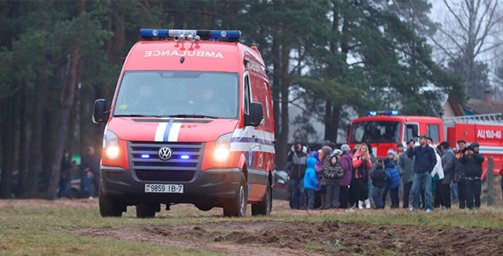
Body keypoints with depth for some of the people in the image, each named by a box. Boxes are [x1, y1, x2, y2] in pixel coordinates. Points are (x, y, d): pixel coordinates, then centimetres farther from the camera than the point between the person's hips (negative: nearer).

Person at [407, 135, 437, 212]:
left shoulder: (430, 150, 2)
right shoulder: (416, 149, 9)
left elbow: (434, 160, 1)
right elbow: (409, 155, -2)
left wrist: (429, 170, -5)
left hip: (426, 173, -3)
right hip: (417, 173, 3)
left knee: (427, 191, -4)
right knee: (414, 190, 1)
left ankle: (429, 207, -3)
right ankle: (415, 206, 12)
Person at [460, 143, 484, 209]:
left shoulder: (479, 155, 11)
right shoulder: (467, 156, 10)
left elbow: (481, 159, -11)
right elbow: (462, 161, -5)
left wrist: (473, 154, -23)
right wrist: (465, 155, -23)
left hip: (477, 178, 0)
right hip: (468, 178, 0)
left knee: (477, 194, 0)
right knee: (469, 194, -3)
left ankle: (477, 206, 13)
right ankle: (469, 206, 0)